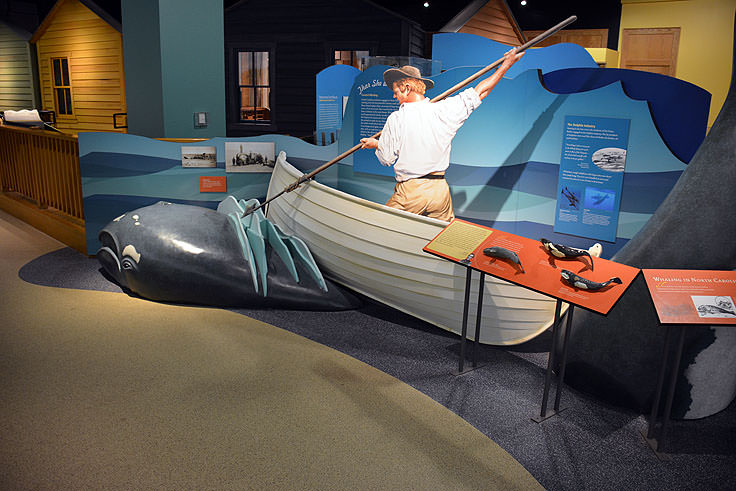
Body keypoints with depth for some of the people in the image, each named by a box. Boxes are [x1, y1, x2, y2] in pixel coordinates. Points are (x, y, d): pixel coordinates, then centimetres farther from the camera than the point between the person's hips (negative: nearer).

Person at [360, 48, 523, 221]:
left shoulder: (396, 119, -7)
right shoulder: (444, 110, 0)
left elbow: (386, 159, 0)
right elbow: (480, 91, 9)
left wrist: (375, 144, 23)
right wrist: (507, 63, 19)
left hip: (409, 191, -3)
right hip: (440, 190, 4)